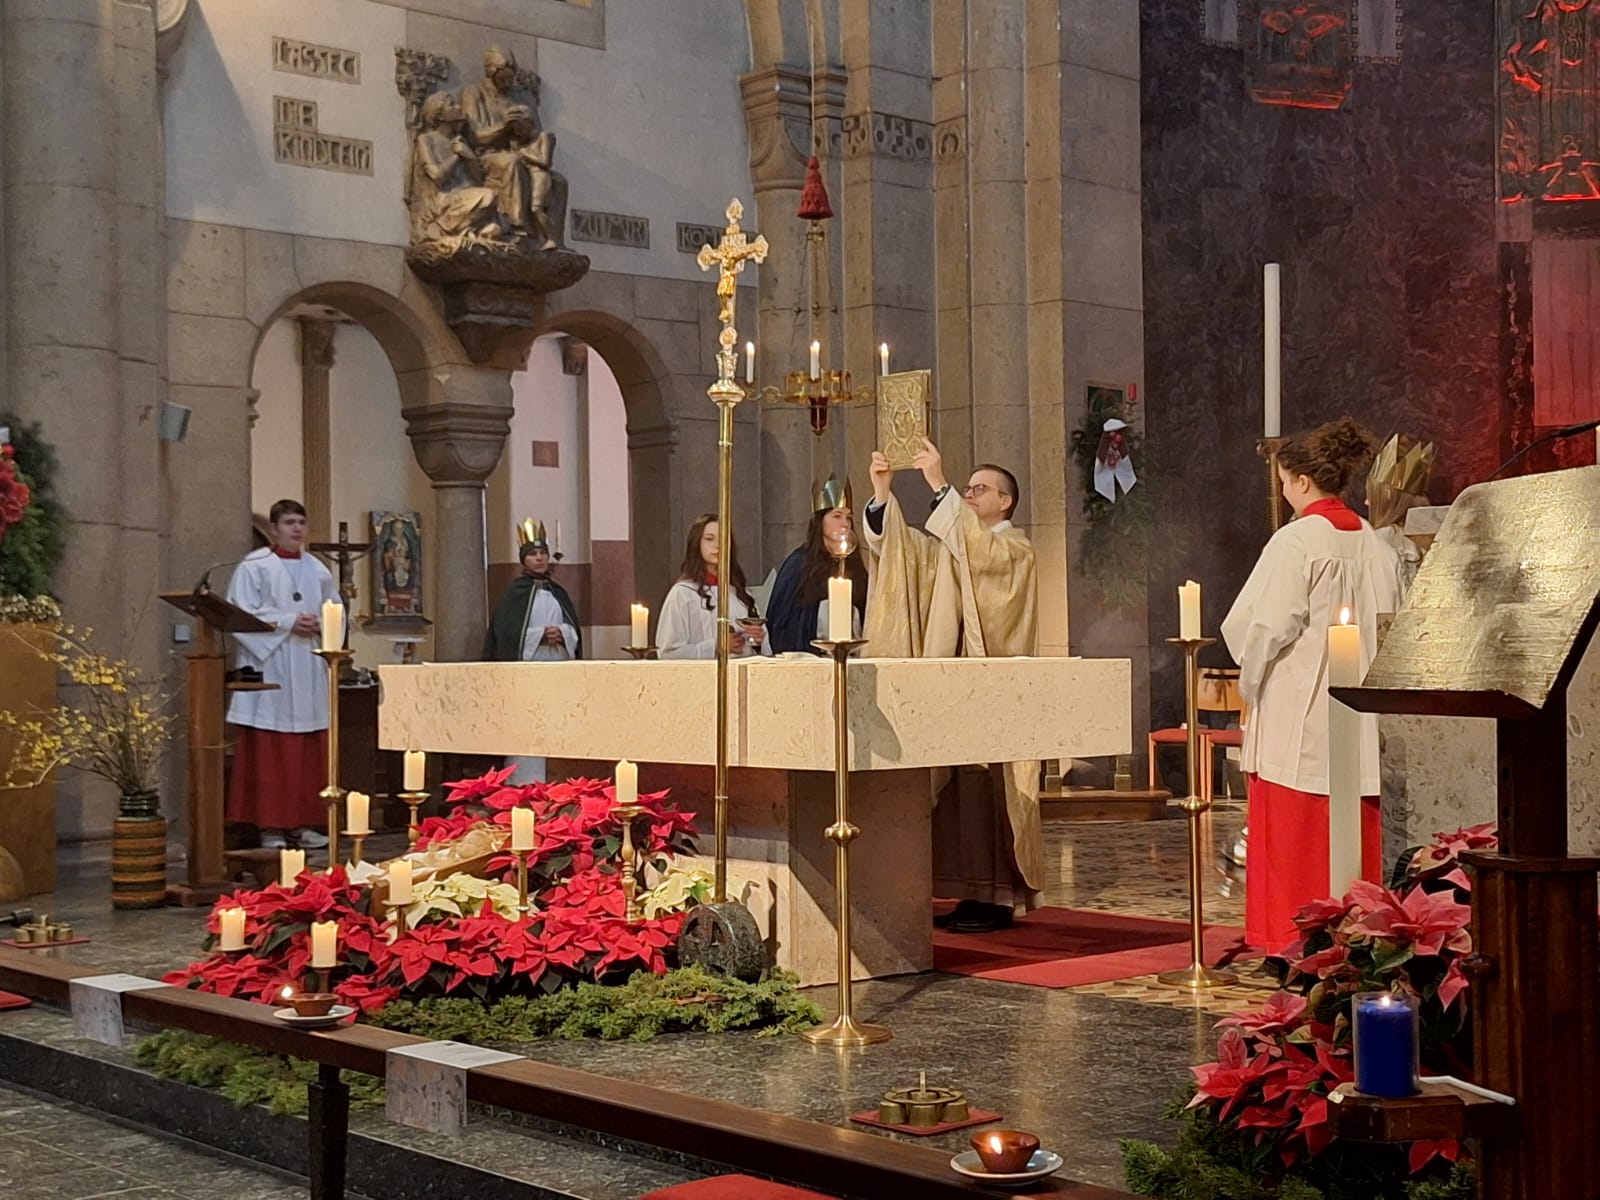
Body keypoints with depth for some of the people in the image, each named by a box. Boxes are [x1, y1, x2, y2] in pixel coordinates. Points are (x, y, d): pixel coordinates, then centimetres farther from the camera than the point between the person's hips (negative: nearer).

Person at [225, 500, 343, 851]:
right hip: (269, 669, -5)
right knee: (268, 753, -6)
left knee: (310, 753, 4)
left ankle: (304, 824, 10)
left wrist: (322, 625, -2)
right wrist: (288, 623, -16)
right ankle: (270, 827, -3)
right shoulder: (253, 567, -1)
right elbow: (242, 616, -9)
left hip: (309, 673, 5)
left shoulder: (317, 570, 15)